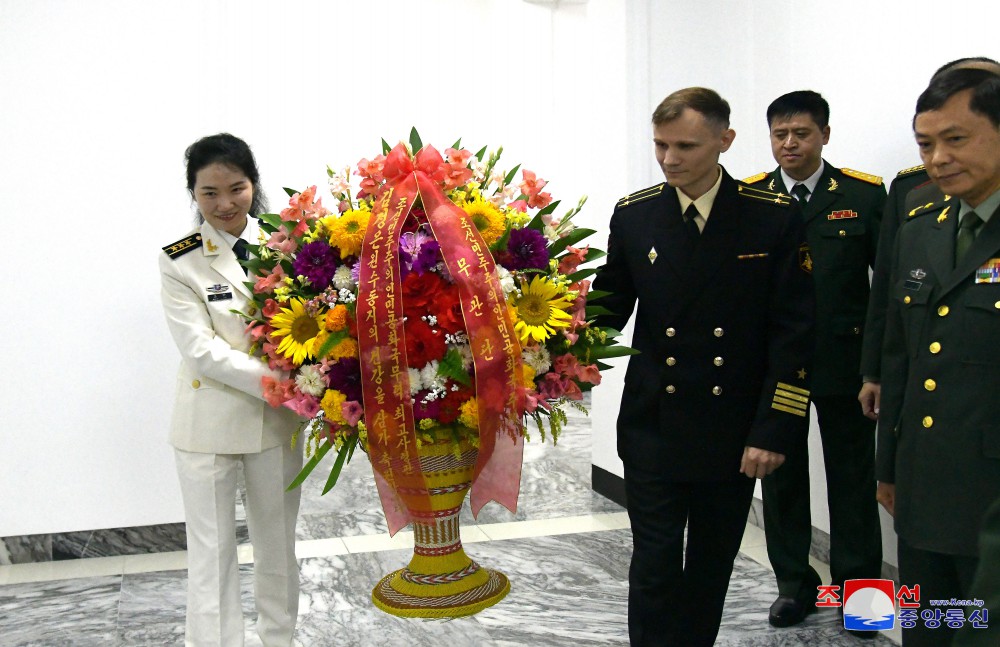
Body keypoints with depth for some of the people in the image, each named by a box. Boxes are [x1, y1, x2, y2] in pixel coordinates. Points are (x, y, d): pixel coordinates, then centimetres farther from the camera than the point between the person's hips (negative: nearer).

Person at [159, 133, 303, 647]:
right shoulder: (179, 261, -8)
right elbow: (201, 349, -15)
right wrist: (283, 382, -24)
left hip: (277, 419, 3)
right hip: (209, 423, -3)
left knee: (278, 541, 16)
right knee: (212, 550, 8)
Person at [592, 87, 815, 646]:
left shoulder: (775, 218, -6)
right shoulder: (634, 216, -1)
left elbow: (793, 332, -7)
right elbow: (609, 308, 6)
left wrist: (774, 429, -12)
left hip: (734, 433, 0)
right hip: (654, 428, 0)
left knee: (712, 568, 15)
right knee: (656, 567, 1)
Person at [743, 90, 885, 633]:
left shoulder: (864, 194, -1)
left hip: (845, 360, -1)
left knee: (852, 477, 9)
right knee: (781, 476, 12)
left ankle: (857, 584, 26)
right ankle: (794, 583, 28)